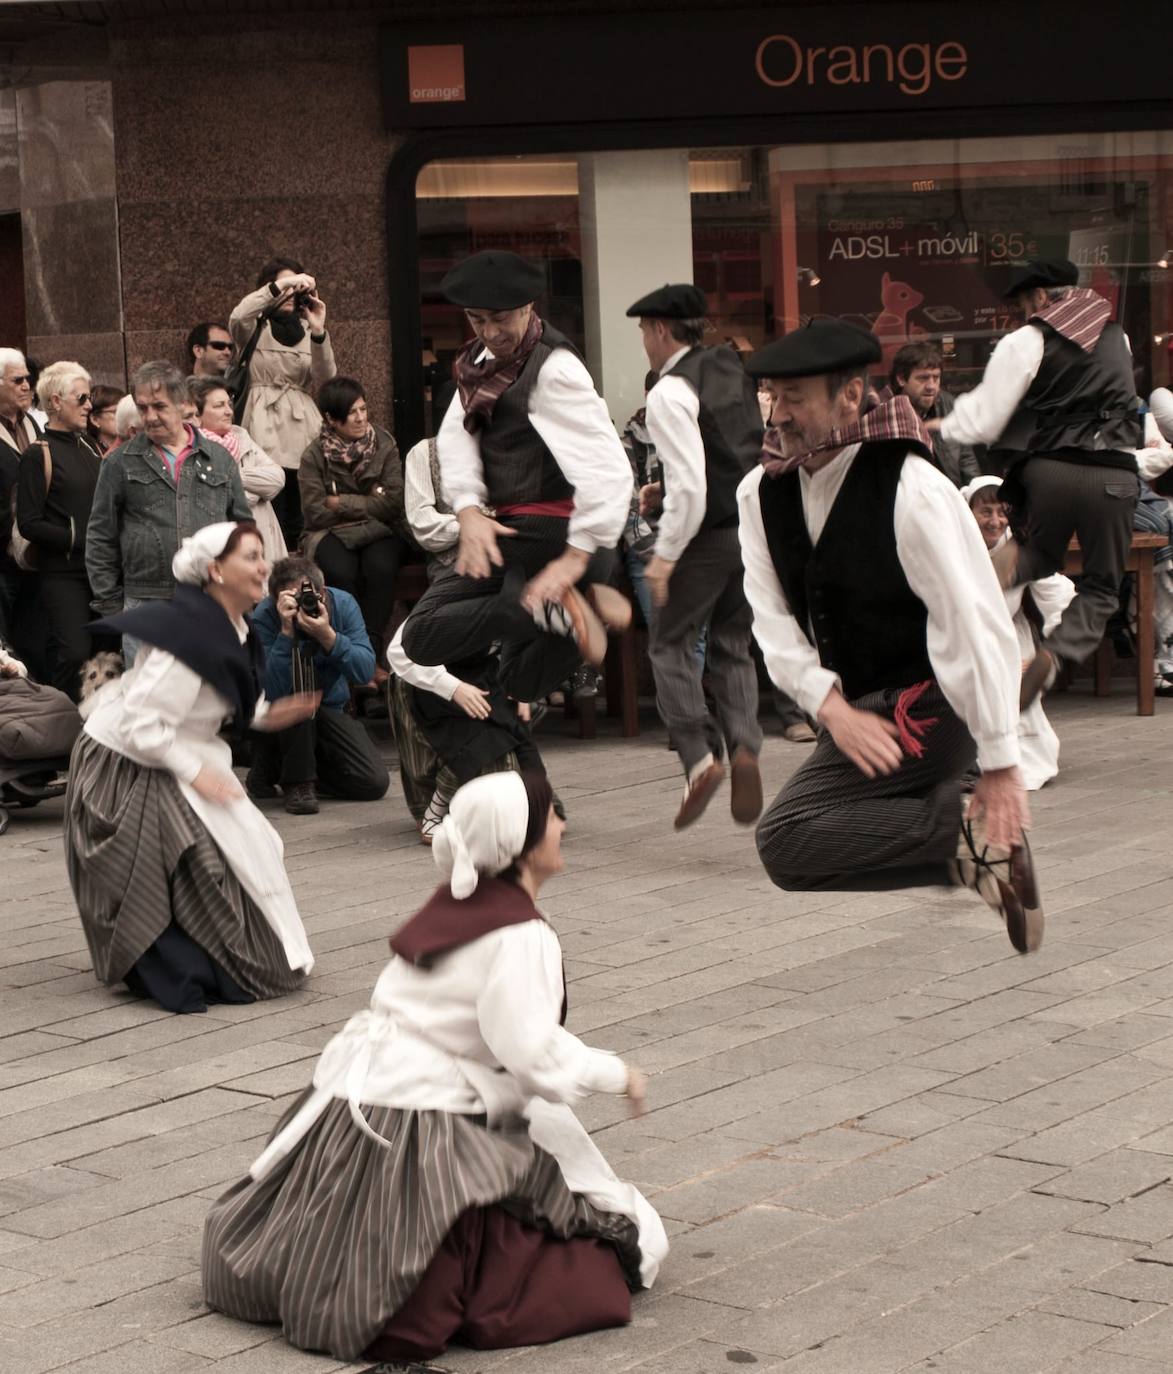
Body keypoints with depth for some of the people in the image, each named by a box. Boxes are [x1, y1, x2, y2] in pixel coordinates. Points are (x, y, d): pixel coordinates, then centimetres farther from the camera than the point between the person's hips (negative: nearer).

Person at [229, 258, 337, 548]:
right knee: (272, 525, -12)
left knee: (302, 524, -3)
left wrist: (319, 333, -14)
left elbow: (326, 378, 1)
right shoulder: (254, 328, 9)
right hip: (266, 430, -3)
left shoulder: (306, 329, 16)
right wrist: (280, 285, -19)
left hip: (304, 428, 3)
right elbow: (237, 318, -16)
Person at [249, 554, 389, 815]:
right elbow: (272, 691, -34)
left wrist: (328, 636, -36)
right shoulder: (264, 616, -23)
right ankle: (298, 780, -23)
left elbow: (365, 671, -22)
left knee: (375, 783, -15)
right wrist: (286, 631, -42)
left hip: (331, 708, 4)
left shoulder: (343, 603, -14)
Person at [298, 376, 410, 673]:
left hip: (381, 531, 1)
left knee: (380, 567, -34)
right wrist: (368, 504, -6)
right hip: (332, 534, -1)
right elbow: (314, 514, -8)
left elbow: (394, 502, -7)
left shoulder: (384, 445, 1)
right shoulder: (314, 456, -1)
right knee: (342, 572, -34)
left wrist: (342, 503, -9)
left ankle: (372, 654, -29)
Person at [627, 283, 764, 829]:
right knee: (732, 646, 16)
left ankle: (699, 757, -7)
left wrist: (665, 555, -16)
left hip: (707, 534, -7)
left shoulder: (670, 393, -14)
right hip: (757, 527, 7)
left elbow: (689, 486, -21)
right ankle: (744, 748, -2)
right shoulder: (737, 372, 11)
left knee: (670, 643, 6)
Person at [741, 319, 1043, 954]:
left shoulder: (912, 490, -20)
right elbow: (772, 616, -3)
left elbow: (976, 623, -20)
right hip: (857, 708, 8)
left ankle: (966, 834, -15)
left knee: (784, 841, -22)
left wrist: (999, 768, -19)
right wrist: (830, 707, -19)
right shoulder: (762, 492, 0)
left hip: (924, 707, -8)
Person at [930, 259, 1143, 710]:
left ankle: (1014, 555, -12)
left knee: (1042, 556, 24)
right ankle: (1052, 656, -18)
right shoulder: (1116, 336, 15)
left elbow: (984, 417, 0)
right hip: (1115, 473, 2)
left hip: (1052, 466, -2)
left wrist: (943, 426, 19)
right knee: (1102, 586, 9)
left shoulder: (1026, 342, 0)